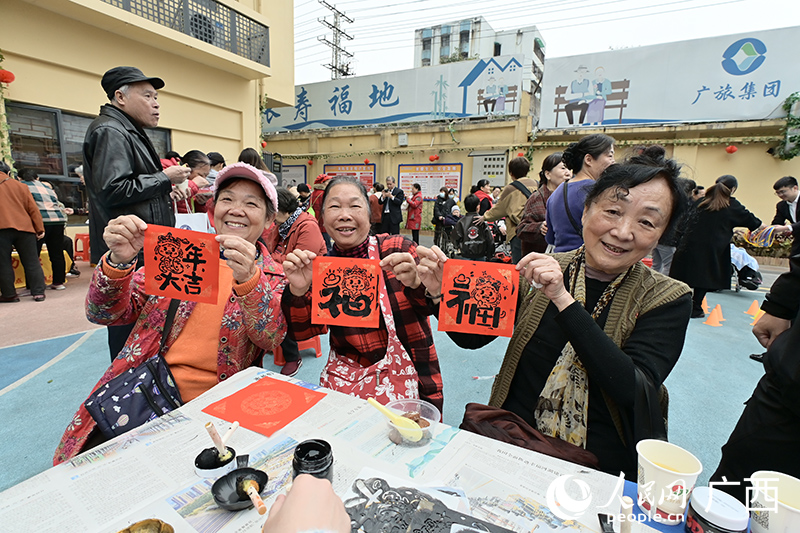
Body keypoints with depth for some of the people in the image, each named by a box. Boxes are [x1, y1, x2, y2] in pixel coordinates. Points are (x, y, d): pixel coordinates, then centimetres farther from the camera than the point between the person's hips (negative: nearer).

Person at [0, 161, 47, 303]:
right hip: (24, 227, 2)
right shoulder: (21, 186, 12)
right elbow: (33, 209, 7)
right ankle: (38, 292, 3)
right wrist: (40, 229, 7)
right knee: (31, 262, 4)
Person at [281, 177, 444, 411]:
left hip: (401, 383, -2)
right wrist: (298, 290, -20)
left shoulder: (398, 249, -7)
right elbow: (301, 332, -2)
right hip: (342, 384, 2)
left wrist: (416, 284, -30)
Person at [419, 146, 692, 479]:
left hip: (601, 466, 3)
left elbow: (634, 390, -23)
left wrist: (563, 300, -31)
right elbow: (472, 336, -3)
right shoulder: (540, 272, -4)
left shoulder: (667, 299, -8)